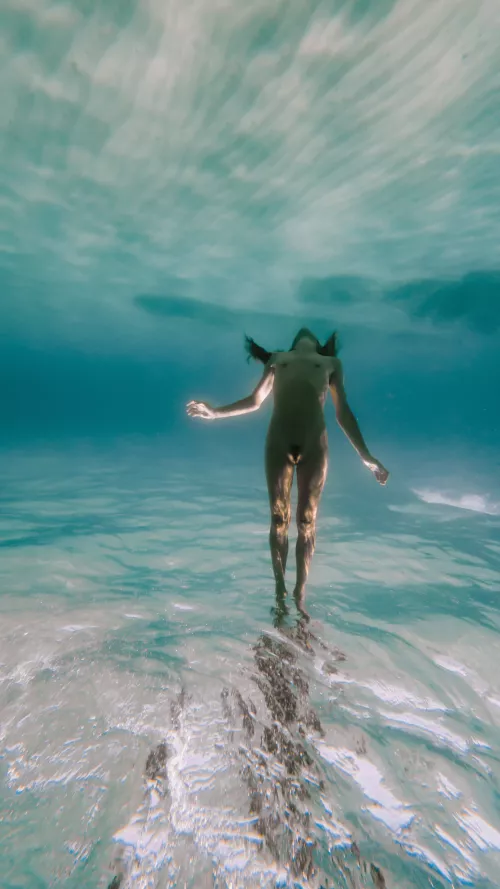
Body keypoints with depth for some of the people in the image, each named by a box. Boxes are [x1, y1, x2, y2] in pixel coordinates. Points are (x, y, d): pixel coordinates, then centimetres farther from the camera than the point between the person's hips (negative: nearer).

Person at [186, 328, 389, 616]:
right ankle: (280, 592, 17)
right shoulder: (278, 358, 25)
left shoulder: (331, 362, 23)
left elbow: (343, 412, 18)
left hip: (315, 443, 0)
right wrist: (215, 412, 17)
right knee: (279, 519, 3)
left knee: (307, 522, 2)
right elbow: (255, 401, 26)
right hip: (279, 442, 0)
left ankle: (300, 596, 15)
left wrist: (366, 456, 13)